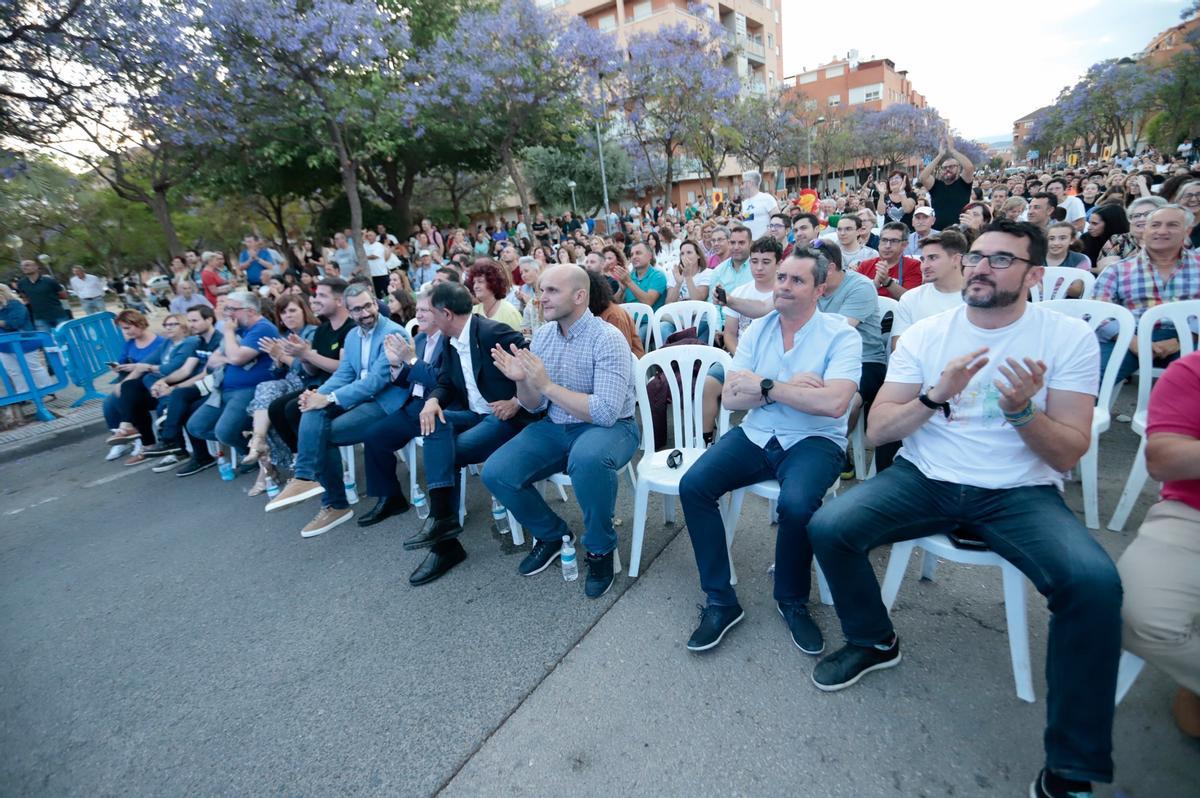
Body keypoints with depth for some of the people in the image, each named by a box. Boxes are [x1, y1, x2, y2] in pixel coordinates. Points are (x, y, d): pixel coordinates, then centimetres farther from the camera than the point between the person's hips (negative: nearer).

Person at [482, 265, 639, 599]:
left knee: (587, 458, -40)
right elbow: (535, 406, 7)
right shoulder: (542, 335, 3)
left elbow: (605, 412, -25)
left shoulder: (607, 339, -17)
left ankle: (600, 549, -10)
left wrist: (547, 385, -25)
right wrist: (522, 381, -15)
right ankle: (552, 534, 15)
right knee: (496, 473, -12)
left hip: (610, 427, -6)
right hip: (556, 427, 6)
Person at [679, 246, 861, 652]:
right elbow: (730, 397, -3)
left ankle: (793, 601, -1)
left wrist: (765, 385, -17)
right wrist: (787, 386, -15)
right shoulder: (758, 329, 6)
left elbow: (834, 403, -24)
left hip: (814, 441, -4)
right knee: (693, 485, -18)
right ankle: (721, 601, -3)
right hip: (756, 435, 4)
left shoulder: (840, 335, -6)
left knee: (795, 504, -34)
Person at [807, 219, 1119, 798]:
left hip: (1020, 492, 0)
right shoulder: (925, 333, 1)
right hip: (924, 479, 1)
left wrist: (1022, 410, -24)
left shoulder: (1070, 338, -1)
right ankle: (873, 641, 10)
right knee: (827, 528, -20)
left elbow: (1069, 455, -5)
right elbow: (876, 431, -3)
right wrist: (935, 395, -19)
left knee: (1095, 584, -28)